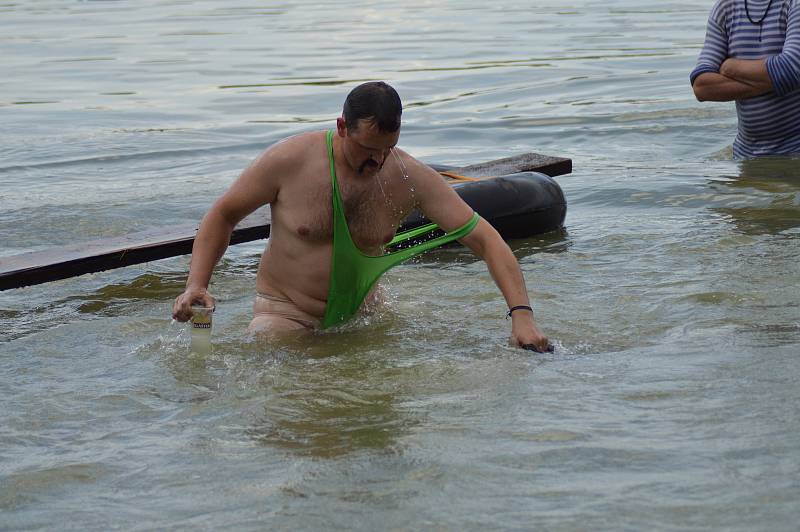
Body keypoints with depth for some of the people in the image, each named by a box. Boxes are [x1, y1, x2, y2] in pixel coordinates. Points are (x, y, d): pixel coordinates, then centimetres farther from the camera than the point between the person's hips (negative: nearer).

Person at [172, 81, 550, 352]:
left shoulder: (411, 178, -10)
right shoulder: (291, 161, -15)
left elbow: (484, 238, -10)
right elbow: (223, 215, -2)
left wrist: (521, 313, -23)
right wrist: (196, 285, -16)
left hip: (359, 312, 4)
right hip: (285, 314, -4)